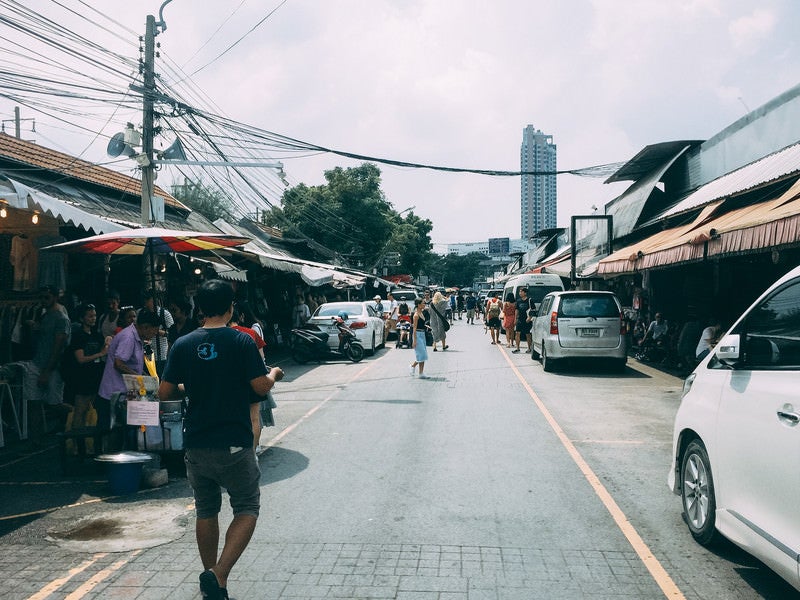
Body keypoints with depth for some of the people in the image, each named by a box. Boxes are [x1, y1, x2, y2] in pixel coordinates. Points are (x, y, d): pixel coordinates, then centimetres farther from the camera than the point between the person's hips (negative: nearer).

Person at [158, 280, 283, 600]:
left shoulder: (183, 344, 0)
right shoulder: (242, 341, -10)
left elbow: (164, 392, 2)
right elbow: (261, 387, -11)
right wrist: (274, 373, 10)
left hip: (196, 445, 4)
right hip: (234, 444, -4)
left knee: (206, 512, 19)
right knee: (247, 510, 8)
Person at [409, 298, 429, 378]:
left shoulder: (422, 313, 10)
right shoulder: (416, 315, -15)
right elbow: (414, 328, -17)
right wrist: (414, 341, -19)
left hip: (422, 334, 9)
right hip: (418, 335, -9)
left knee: (423, 355, 9)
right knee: (421, 355, -7)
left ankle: (421, 373, 12)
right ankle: (412, 366, 13)